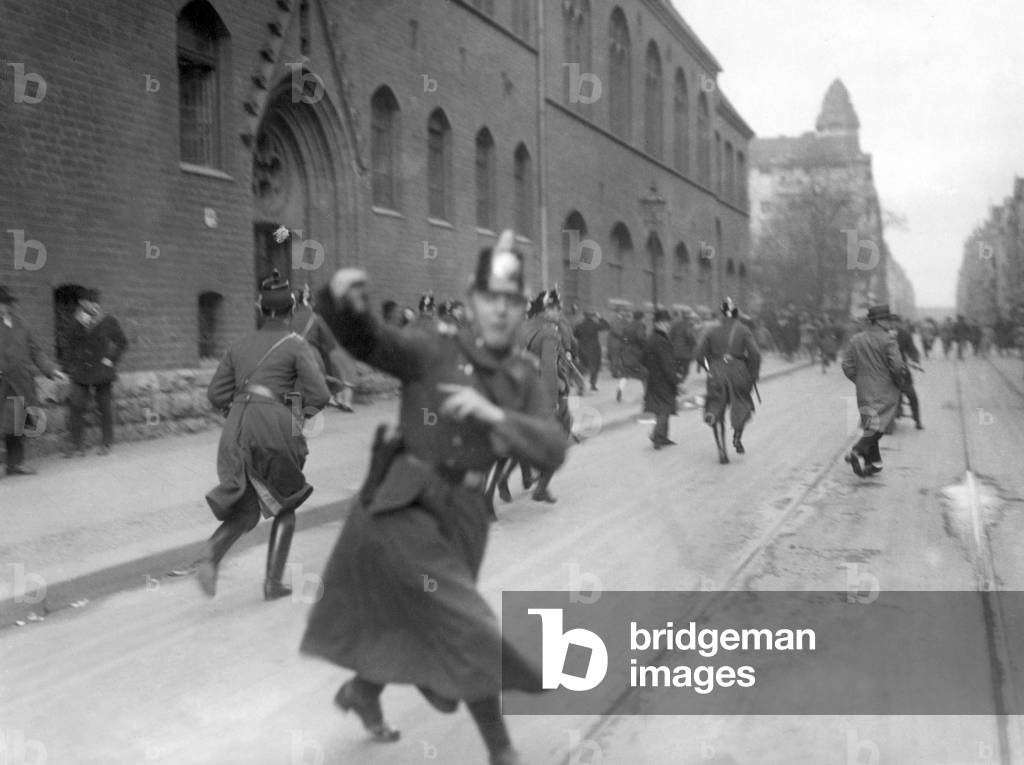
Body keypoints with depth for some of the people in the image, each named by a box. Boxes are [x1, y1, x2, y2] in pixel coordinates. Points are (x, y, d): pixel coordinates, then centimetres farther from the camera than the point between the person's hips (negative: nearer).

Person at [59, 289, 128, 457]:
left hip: (103, 373, -2)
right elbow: (65, 341, 13)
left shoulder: (108, 322, -3)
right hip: (81, 373, 2)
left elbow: (122, 342, 5)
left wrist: (111, 359, -3)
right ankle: (77, 446, 2)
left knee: (105, 408, 4)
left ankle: (107, 444, 16)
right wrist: (70, 363, 5)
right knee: (76, 406, -5)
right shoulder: (77, 323, 3)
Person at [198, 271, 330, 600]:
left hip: (237, 426, 4)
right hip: (275, 426, -4)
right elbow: (319, 394, -8)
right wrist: (301, 408, 12)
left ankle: (212, 552, -19)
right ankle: (273, 582, 11)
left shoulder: (241, 345, 15)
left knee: (246, 511, 11)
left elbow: (216, 394, 12)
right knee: (285, 505, 16)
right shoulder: (296, 345, 0)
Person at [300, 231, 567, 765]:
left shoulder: (523, 377, 3)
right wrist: (344, 299, -35)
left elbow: (552, 452, -8)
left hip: (460, 512, 5)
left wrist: (494, 414, -23)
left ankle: (361, 692, 53)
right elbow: (362, 340, -13)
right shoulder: (432, 352, -7)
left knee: (409, 619, 22)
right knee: (463, 626, -12)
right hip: (402, 502, -5)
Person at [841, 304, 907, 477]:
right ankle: (858, 452, -24)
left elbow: (847, 366, 3)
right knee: (878, 426, -5)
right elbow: (897, 367, -18)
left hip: (864, 392, 6)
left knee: (870, 426, 15)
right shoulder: (888, 340, -12)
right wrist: (898, 380, 2)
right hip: (885, 392, -6)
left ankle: (874, 462, 17)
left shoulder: (855, 340, 4)